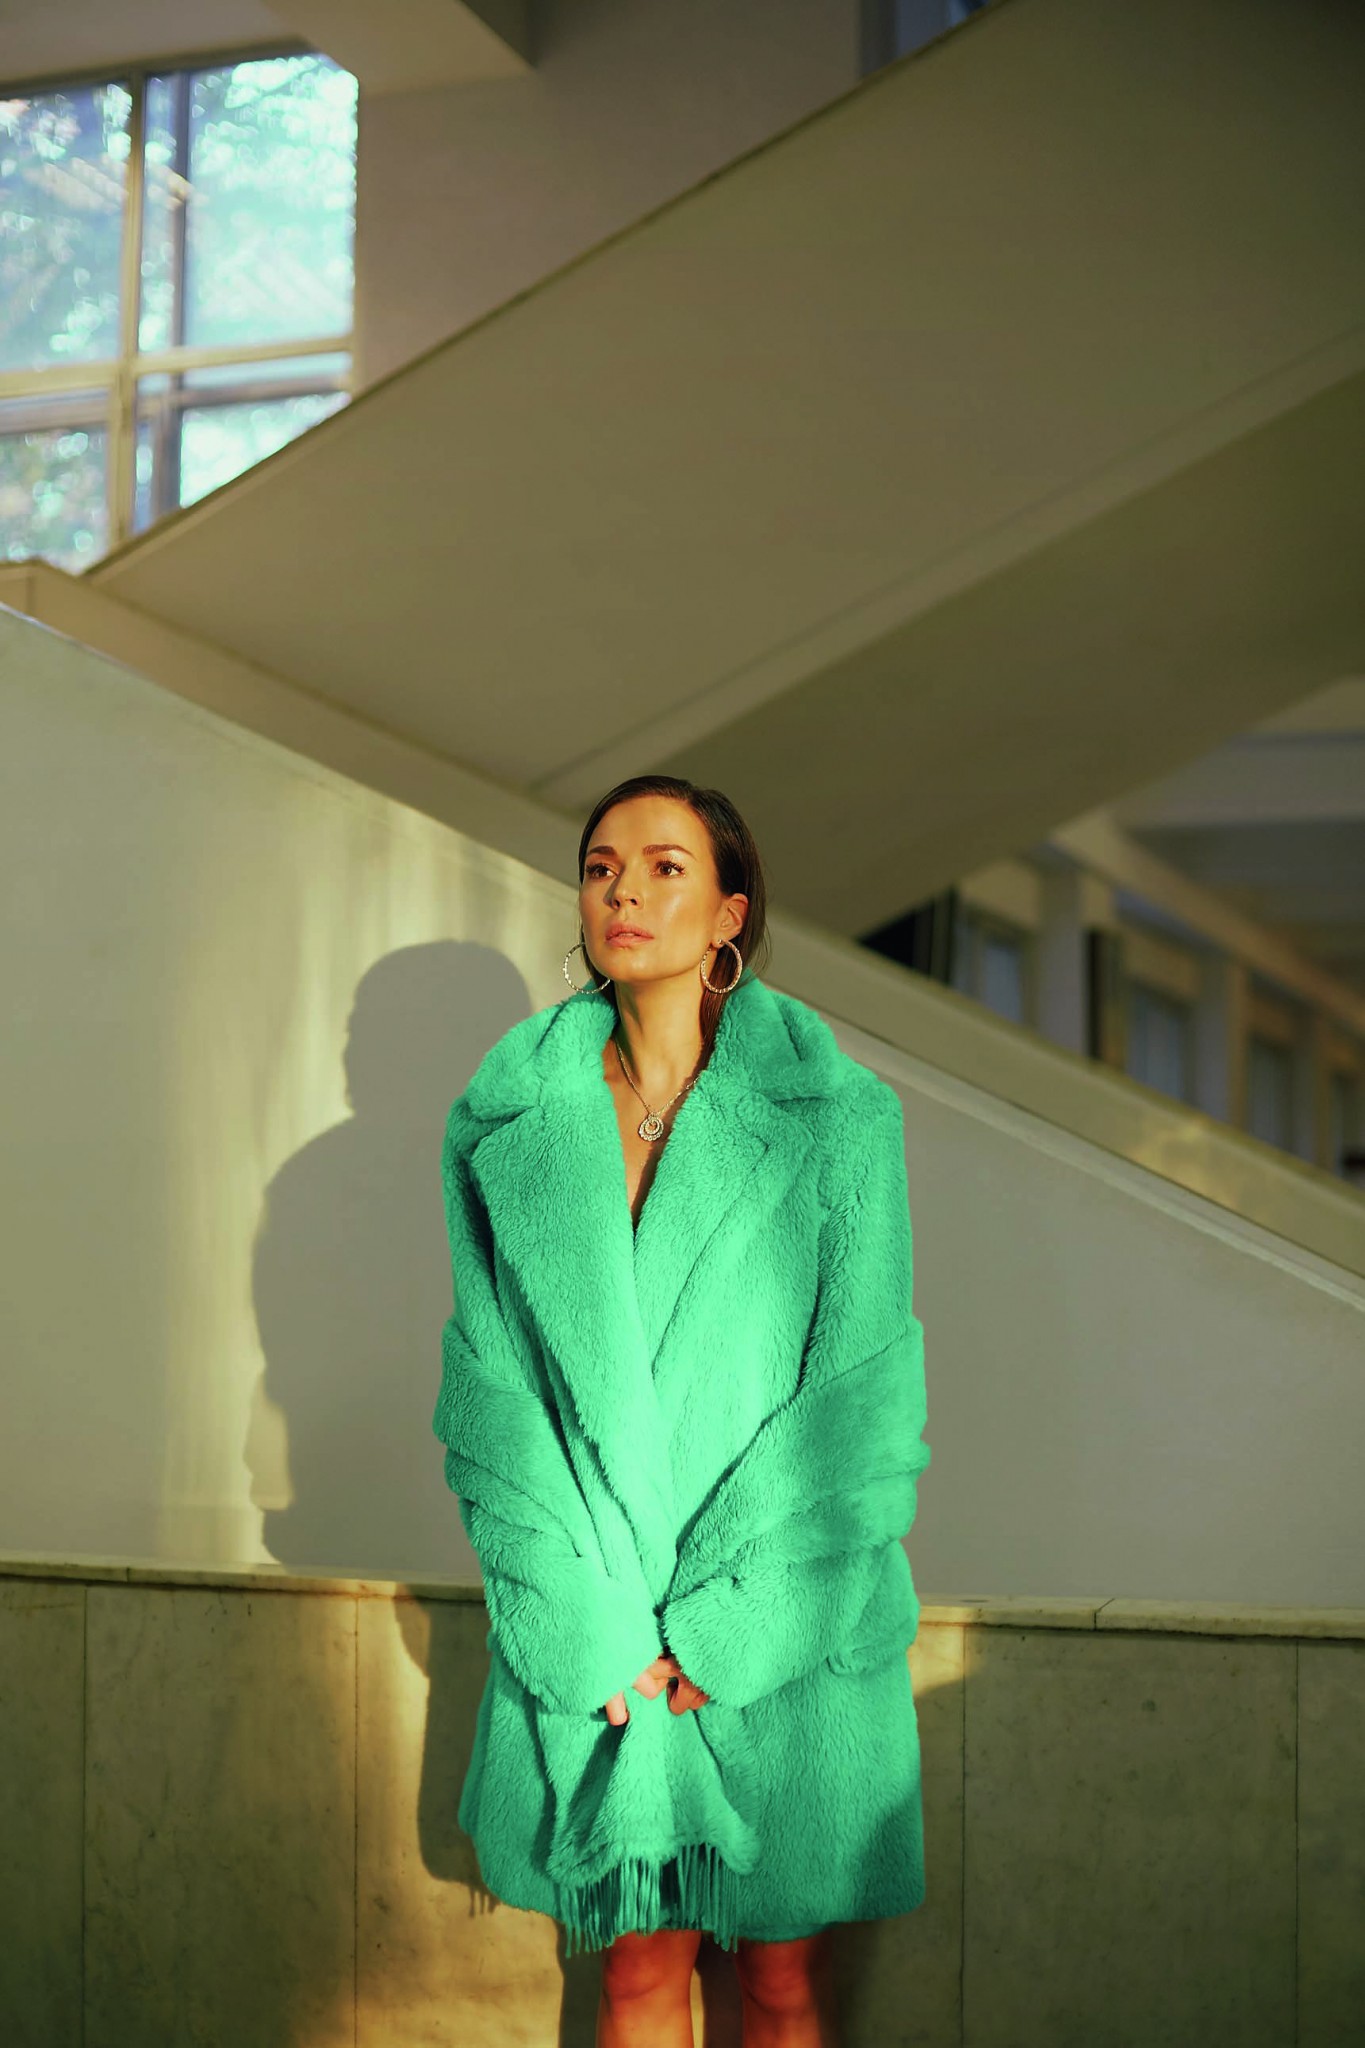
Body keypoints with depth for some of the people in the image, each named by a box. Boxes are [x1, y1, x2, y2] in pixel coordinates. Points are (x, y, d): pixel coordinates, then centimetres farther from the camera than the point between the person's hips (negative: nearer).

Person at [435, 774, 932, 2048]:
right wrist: (596, 1632, -11)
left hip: (788, 1630, -1)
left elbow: (864, 1403, -8)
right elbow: (490, 1395, -1)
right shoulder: (505, 1124, 1)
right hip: (590, 1641, 2)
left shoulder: (835, 1119, -5)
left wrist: (725, 1633, -12)